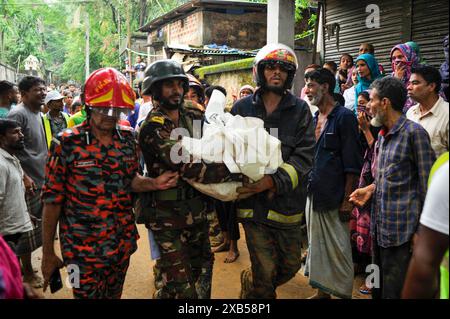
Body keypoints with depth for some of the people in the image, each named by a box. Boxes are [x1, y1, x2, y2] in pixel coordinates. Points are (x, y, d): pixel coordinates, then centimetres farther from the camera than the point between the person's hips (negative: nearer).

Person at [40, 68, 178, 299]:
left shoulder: (127, 139, 0)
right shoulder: (67, 143, -13)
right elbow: (52, 200, -9)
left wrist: (153, 184, -11)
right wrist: (48, 252, -7)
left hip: (123, 244, 4)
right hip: (83, 249, -4)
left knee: (115, 294, 20)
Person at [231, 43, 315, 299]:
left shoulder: (300, 110, -1)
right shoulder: (242, 108, 2)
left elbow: (304, 156, -10)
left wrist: (273, 181, -23)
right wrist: (244, 182, -11)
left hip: (288, 203, 2)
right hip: (253, 202, -1)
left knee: (291, 265, 15)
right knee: (266, 272, 0)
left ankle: (251, 283, 42)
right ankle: (253, 289, 32)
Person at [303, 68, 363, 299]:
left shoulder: (344, 117, -9)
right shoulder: (314, 119, 12)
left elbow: (352, 165, -13)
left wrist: (347, 200, -16)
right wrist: (308, 184, 13)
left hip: (335, 197, -7)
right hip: (313, 194, 7)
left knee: (338, 249, 1)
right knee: (317, 245, 15)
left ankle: (344, 292, 15)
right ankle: (322, 291, 28)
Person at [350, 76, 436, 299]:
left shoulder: (414, 133, -13)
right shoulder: (383, 134, 13)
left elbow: (426, 185, -13)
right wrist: (371, 188, 4)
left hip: (401, 230, -8)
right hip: (379, 224, 8)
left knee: (393, 291, 1)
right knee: (377, 289, 18)